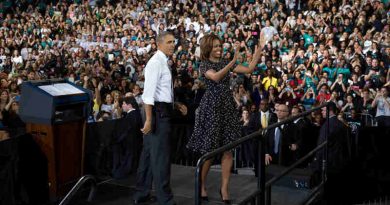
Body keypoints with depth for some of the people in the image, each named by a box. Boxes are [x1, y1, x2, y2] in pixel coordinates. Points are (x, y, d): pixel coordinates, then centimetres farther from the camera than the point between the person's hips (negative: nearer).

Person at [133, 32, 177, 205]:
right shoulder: (156, 62, -14)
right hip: (158, 111, -10)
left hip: (162, 110, 10)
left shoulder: (163, 62, 16)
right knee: (161, 155, -6)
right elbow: (149, 92, -22)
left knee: (149, 153, 15)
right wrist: (149, 118, -26)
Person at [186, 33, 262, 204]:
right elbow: (216, 77, -25)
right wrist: (233, 62, -33)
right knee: (209, 150, 0)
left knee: (228, 150, 2)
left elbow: (249, 69, 5)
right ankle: (201, 185, 19)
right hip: (212, 107, -5)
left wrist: (258, 53, -7)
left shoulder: (225, 63, 13)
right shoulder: (204, 65, -3)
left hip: (228, 107, 5)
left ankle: (224, 188, 11)